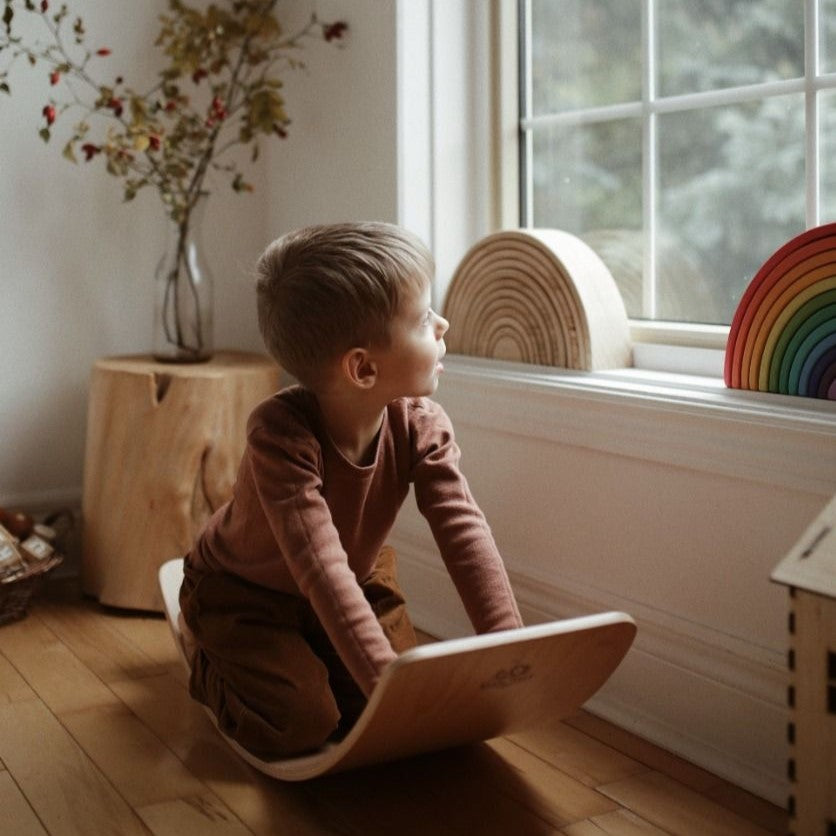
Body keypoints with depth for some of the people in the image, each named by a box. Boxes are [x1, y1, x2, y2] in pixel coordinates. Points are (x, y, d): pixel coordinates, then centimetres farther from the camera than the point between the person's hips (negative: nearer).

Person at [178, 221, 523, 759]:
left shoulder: (421, 425, -21)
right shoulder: (280, 434, -38)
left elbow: (466, 532, -29)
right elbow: (322, 569, -46)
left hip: (359, 581, 5)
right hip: (243, 593, -5)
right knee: (297, 725, -19)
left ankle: (304, 654, 21)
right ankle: (210, 659, 13)